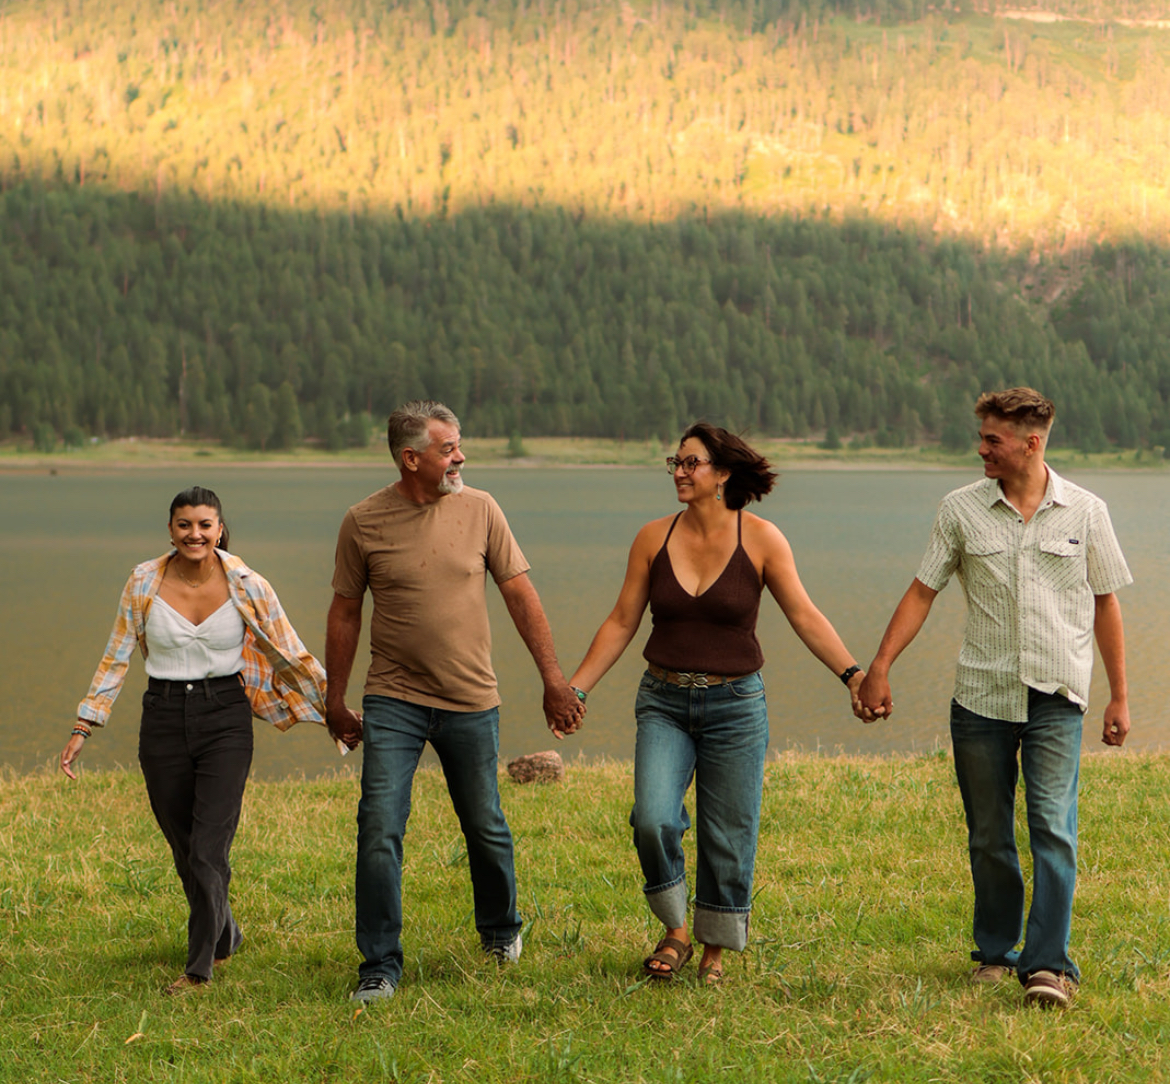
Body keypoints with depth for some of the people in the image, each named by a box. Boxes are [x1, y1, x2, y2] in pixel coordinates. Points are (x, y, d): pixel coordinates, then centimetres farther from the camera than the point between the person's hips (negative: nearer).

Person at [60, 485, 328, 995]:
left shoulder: (247, 587, -6)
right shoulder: (144, 583, -3)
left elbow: (292, 654, 2)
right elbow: (116, 658, 4)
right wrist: (83, 728, 1)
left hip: (225, 717, -2)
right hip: (163, 719, 2)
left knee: (209, 848, -11)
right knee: (183, 849, 11)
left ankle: (200, 966, 1)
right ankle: (225, 936, 36)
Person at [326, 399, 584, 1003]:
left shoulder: (479, 509, -1)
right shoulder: (363, 523, -4)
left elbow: (519, 594, 5)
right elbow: (345, 614, 6)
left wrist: (553, 677, 2)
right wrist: (335, 701, 10)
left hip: (470, 702, 1)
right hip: (393, 699, -1)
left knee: (485, 827, 11)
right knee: (379, 828, -10)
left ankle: (500, 931, 36)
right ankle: (379, 966, 0)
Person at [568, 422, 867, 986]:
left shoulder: (761, 539, -5)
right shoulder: (653, 538, 1)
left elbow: (805, 616, -5)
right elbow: (621, 623, 6)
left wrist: (853, 674, -16)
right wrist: (574, 687, 0)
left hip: (735, 705, -1)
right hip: (663, 702, 1)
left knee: (728, 836, 4)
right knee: (653, 820, -16)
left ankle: (715, 950, 23)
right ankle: (674, 932, 7)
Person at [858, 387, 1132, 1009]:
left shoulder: (1084, 512, 2)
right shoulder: (961, 510, 2)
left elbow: (1105, 604, 9)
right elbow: (922, 592, 5)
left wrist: (1118, 697, 9)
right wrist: (879, 667, -4)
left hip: (1056, 699, -1)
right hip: (980, 698, 2)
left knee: (1053, 828, -13)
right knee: (988, 837, 8)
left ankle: (1048, 964, -11)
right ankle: (995, 952, 23)